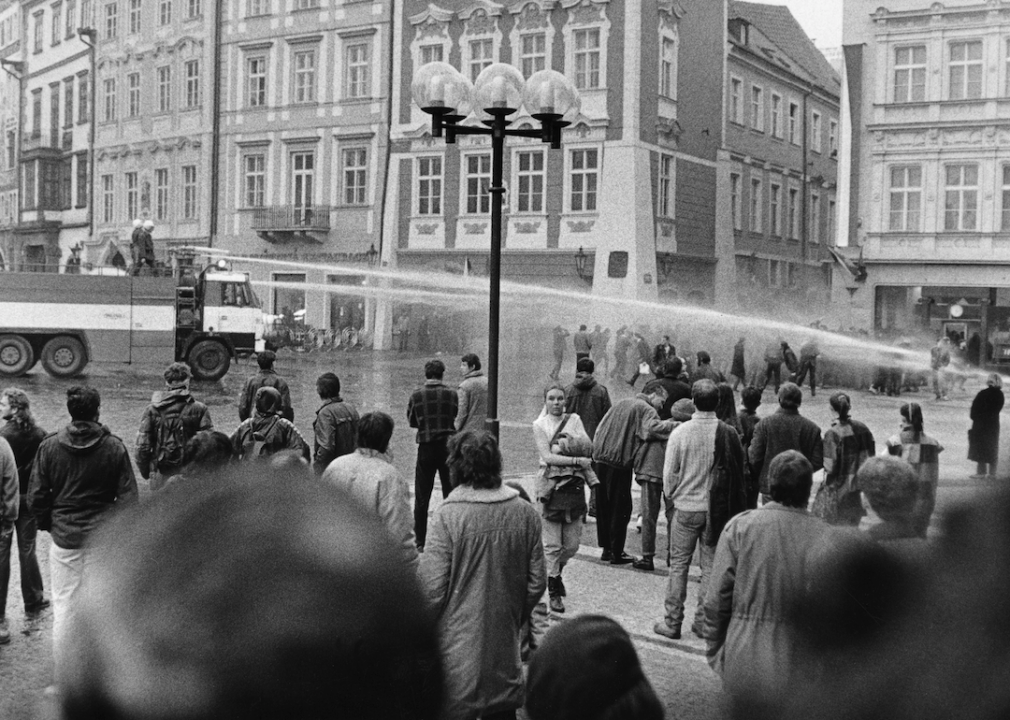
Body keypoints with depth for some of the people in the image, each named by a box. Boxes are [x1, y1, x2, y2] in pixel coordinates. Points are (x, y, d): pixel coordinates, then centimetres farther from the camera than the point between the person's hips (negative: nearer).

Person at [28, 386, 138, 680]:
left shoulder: (49, 446, -4)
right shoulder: (115, 447, -7)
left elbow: (35, 496, -1)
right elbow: (128, 496, -6)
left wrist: (47, 524, 15)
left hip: (63, 538, 1)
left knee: (63, 608, 9)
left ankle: (63, 680, 15)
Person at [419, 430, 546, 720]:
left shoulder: (448, 515, -16)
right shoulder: (525, 514, -2)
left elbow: (433, 590, -16)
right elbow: (537, 583, 3)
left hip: (458, 649, -4)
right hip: (505, 648, 4)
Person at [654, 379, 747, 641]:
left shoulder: (680, 433, -11)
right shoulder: (729, 434, -8)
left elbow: (669, 474, -5)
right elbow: (738, 472, -2)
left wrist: (670, 499, 12)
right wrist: (733, 507, 9)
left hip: (686, 507, -1)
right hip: (717, 509, 1)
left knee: (678, 565, 9)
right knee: (711, 566, 11)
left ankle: (672, 623, 11)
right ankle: (704, 622, 16)